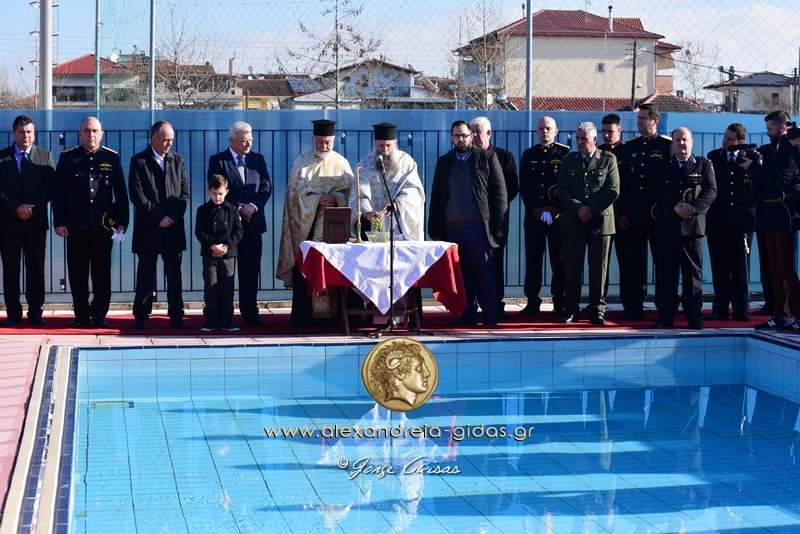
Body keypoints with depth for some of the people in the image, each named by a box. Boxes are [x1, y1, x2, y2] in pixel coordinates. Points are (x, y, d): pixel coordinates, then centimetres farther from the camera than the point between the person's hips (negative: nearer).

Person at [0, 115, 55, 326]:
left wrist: (32, 207, -13)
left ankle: (35, 312, 7)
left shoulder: (45, 156, 7)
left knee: (36, 268, 2)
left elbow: (49, 187, -1)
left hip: (36, 220, 0)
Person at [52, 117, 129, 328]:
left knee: (102, 272, 4)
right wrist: (59, 222, -5)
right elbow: (58, 191, 2)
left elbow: (121, 192, 6)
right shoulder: (68, 157, 3)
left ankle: (99, 315, 13)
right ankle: (81, 315, 13)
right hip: (76, 225, 0)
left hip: (103, 225, 0)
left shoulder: (112, 158, 5)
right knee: (77, 272, 4)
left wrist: (122, 221, 0)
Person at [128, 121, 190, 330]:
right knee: (146, 273, 2)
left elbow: (185, 192, 7)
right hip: (148, 228, -3)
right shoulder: (139, 161, 0)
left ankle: (176, 315, 9)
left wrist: (173, 216, -7)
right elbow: (137, 195, -8)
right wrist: (159, 217, -11)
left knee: (174, 273, 4)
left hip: (174, 227, 3)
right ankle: (141, 316, 9)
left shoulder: (177, 160, 11)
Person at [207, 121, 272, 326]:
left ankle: (250, 313, 9)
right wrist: (239, 208, -13)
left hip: (252, 223, 3)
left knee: (251, 271, 4)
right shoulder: (217, 161, -1)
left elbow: (266, 186, 3)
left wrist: (253, 206, -12)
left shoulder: (258, 159, 11)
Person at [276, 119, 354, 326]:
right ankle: (302, 315, -2)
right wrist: (318, 200, -17)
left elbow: (350, 191, 6)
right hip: (307, 225, -2)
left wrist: (335, 198, -14)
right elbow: (297, 192, -3)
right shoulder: (302, 162, 4)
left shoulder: (341, 163, 10)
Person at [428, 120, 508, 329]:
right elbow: (436, 197, 14)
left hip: (478, 226, -3)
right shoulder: (444, 162, 14)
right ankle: (467, 314, 12)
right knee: (461, 273, 5)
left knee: (483, 272, -3)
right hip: (451, 228, 4)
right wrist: (434, 230, 8)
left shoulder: (487, 158, 4)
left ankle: (490, 316, 1)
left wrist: (498, 226, -6)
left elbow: (499, 192, 1)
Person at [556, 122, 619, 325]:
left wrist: (591, 210, -11)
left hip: (600, 222, -2)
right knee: (572, 267, 1)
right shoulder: (569, 161, 12)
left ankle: (597, 310, 7)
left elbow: (613, 191, -3)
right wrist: (578, 208, -12)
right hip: (573, 222, 2)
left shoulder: (608, 160, 5)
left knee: (598, 268, 1)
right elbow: (562, 191, 4)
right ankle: (571, 310, 6)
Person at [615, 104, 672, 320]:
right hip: (633, 216, 4)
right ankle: (633, 307, 11)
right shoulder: (630, 146, 11)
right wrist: (621, 212, 4)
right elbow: (622, 182, 10)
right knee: (633, 262, 5)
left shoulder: (668, 146, -1)